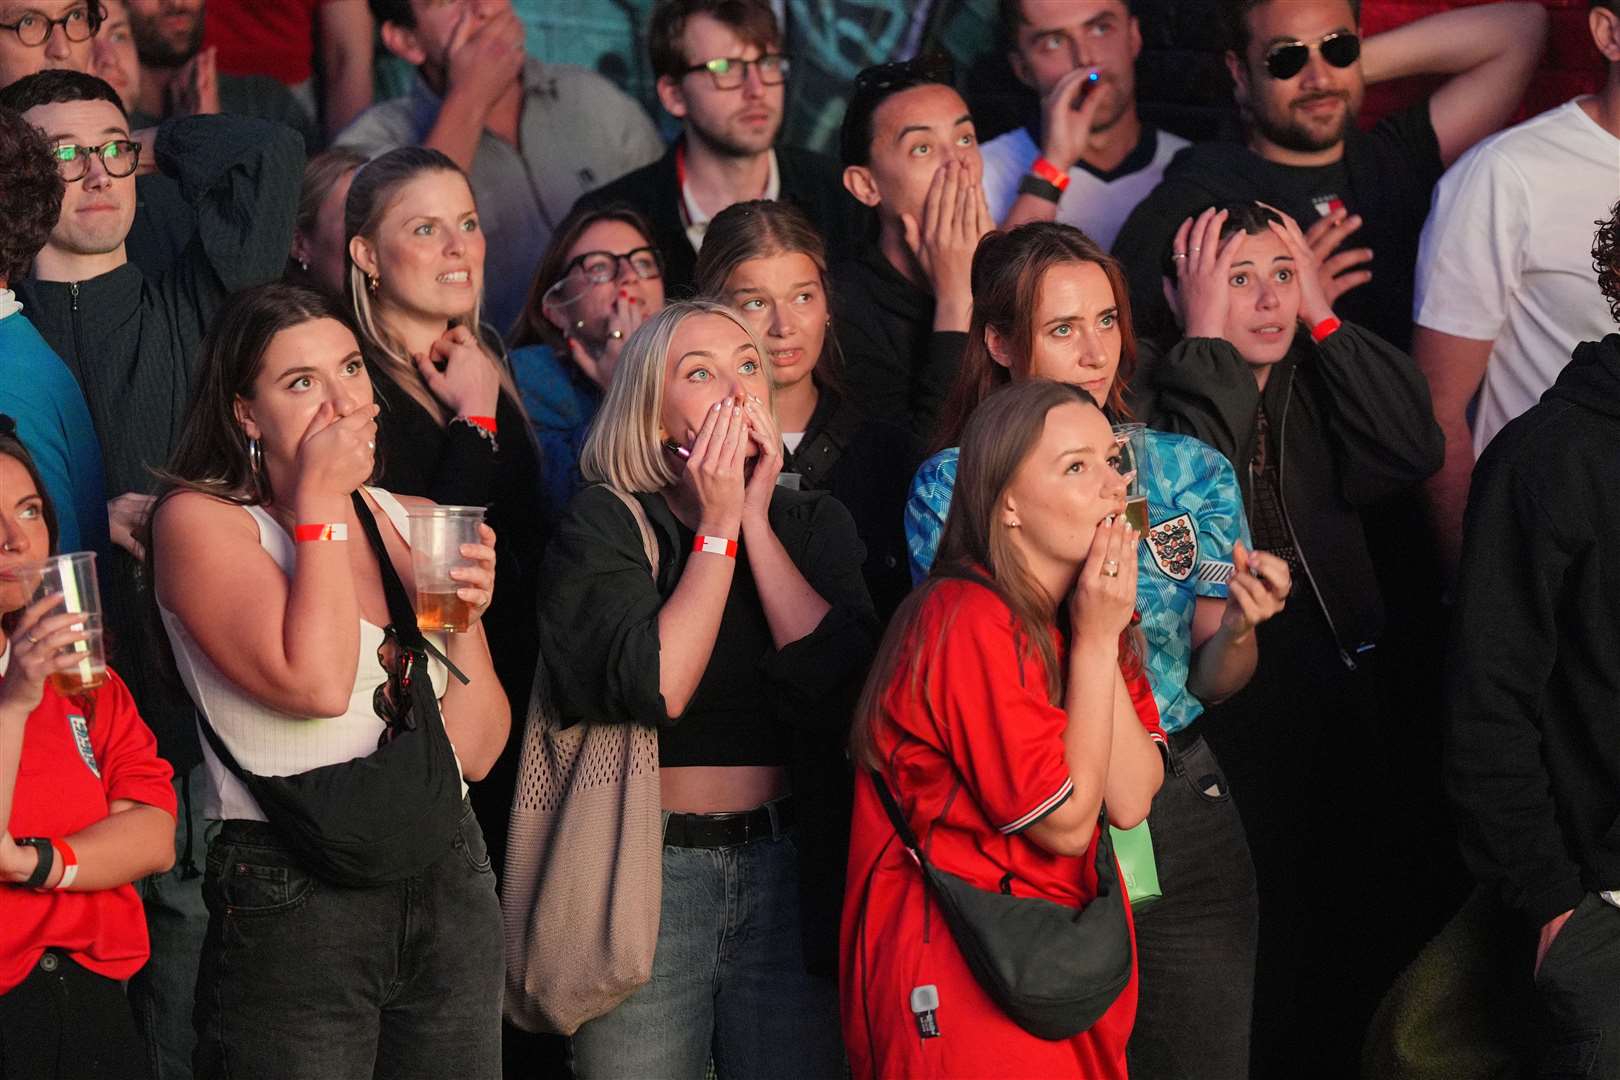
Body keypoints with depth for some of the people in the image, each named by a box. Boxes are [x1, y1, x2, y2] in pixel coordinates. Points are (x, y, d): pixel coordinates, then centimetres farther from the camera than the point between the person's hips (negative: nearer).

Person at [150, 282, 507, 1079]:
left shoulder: (415, 525, 11)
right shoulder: (199, 520, -5)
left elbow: (475, 754, 10)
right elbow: (316, 684, -20)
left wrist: (469, 621, -6)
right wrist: (319, 502, -13)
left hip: (450, 885, 6)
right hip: (290, 895, -5)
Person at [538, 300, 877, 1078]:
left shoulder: (814, 524, 8)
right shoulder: (603, 524, -3)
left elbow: (840, 682, -9)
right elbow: (652, 691, -18)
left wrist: (757, 519, -8)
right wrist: (718, 525, -12)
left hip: (787, 867, 3)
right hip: (649, 864, -3)